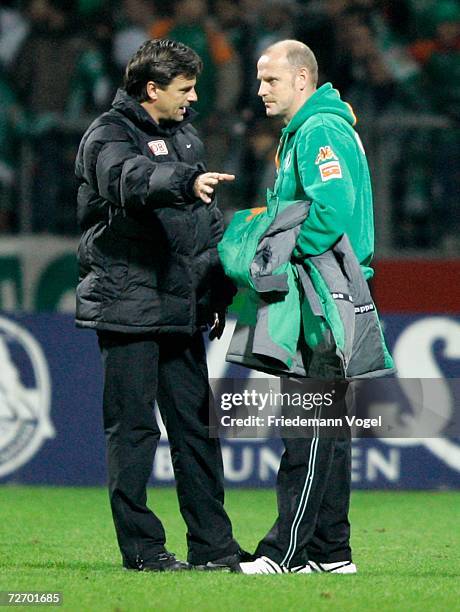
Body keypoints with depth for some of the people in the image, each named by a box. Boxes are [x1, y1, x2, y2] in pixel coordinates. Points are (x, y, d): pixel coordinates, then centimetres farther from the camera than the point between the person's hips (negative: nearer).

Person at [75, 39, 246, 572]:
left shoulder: (184, 136, 18)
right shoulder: (108, 136, -7)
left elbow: (208, 222, 25)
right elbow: (129, 178, -32)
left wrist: (219, 292, 20)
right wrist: (185, 182, -49)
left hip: (182, 308, 7)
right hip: (128, 304, -7)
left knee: (197, 427, 7)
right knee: (133, 429, -3)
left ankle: (212, 545, 9)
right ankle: (141, 547, 1)